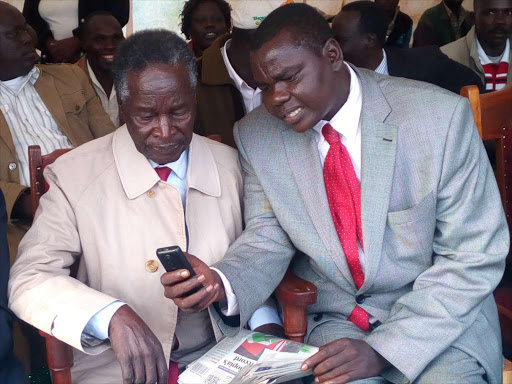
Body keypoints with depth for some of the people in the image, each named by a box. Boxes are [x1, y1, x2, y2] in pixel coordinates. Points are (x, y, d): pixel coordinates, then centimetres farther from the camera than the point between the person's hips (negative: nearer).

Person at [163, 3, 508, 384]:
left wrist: (383, 350, -19)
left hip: (443, 317, -1)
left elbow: (476, 255, -12)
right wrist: (221, 283, -22)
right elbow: (268, 239, 1)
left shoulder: (441, 116, -15)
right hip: (332, 316, 1)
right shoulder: (256, 135, -5)